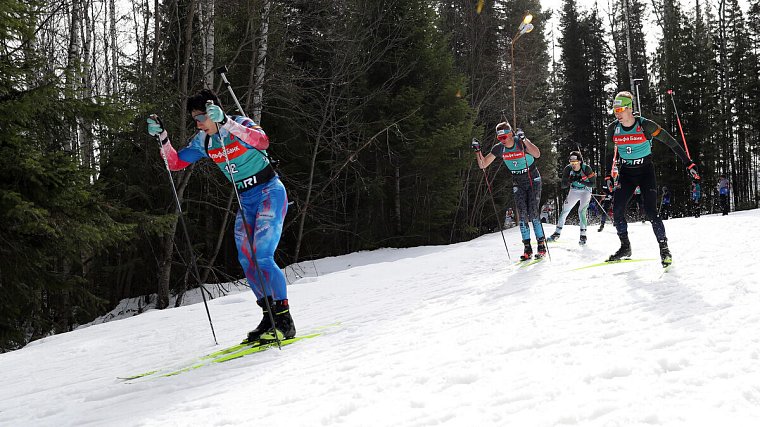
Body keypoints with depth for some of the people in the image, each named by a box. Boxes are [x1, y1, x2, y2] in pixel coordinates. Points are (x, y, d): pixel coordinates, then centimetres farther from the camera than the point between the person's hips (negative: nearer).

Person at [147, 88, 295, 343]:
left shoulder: (240, 125, -17)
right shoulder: (203, 141, 2)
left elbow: (262, 141, -38)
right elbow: (175, 163, 7)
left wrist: (224, 122, -44)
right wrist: (162, 136, -8)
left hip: (270, 193, -8)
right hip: (246, 201, 8)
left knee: (262, 257, -18)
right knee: (246, 261, 2)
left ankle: (285, 322, -12)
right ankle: (270, 316, 13)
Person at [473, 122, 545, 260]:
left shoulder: (521, 143, -20)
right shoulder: (498, 148, -6)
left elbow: (537, 154, -39)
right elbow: (483, 165, -1)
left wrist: (524, 139, -43)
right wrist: (477, 150, -16)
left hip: (533, 180, -4)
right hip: (518, 183, 4)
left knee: (533, 213, -14)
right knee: (522, 214, -8)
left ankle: (541, 245, -5)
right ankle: (527, 248, -6)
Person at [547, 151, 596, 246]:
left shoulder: (586, 169, -25)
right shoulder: (568, 169, -18)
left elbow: (593, 184, -21)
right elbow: (563, 185, -16)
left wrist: (582, 181, -37)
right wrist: (570, 181, -37)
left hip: (585, 191, -3)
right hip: (574, 191, 4)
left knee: (582, 211, -18)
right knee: (565, 210, 2)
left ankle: (583, 235, -12)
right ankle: (557, 232, 13)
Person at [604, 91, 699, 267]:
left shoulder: (645, 126, -18)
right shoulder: (613, 129, -5)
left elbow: (671, 142, -12)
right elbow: (610, 154, 12)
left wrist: (688, 164, -13)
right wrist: (608, 176, 7)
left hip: (645, 171, -4)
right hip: (626, 173, 4)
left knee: (650, 211, -16)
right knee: (616, 210, -8)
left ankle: (664, 248, -3)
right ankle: (625, 247, 8)